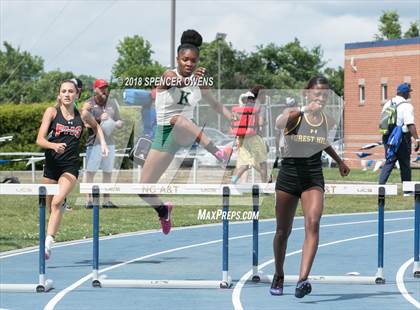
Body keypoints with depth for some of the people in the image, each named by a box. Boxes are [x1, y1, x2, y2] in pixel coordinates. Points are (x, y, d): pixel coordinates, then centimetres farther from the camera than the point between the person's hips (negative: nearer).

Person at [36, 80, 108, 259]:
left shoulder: (82, 116, 4)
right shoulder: (52, 112, -1)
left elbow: (96, 126, 27)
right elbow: (40, 140, -7)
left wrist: (102, 143, 12)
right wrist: (54, 145, -27)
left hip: (71, 166, -1)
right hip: (51, 164, 1)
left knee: (57, 202, -22)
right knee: (50, 206, 6)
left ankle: (48, 243, -28)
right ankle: (50, 237, 28)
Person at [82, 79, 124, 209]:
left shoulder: (112, 104, 15)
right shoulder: (89, 104, -1)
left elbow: (120, 123, 19)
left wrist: (114, 124, -3)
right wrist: (99, 119, -23)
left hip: (109, 142, 5)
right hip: (94, 143, -5)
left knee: (108, 172, 8)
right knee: (90, 172, -5)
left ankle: (106, 200, 13)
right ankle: (89, 200, -4)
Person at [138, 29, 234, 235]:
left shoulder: (199, 81, 5)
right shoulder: (169, 75, -7)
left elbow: (215, 104, 20)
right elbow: (176, 83, -32)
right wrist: (189, 79, -52)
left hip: (187, 134, 0)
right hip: (165, 134, 0)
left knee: (178, 120, -39)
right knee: (144, 187, -5)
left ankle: (219, 154, -47)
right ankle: (163, 210, 27)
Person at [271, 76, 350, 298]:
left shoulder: (328, 122, 4)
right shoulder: (294, 115, -9)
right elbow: (279, 123, -33)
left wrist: (339, 161, 29)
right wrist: (303, 110, -49)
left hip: (313, 178, 2)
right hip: (289, 175, -2)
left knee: (313, 223, -22)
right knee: (283, 231, 10)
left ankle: (303, 280, -30)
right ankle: (279, 277, 33)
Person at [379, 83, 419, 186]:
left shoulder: (388, 104, 11)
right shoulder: (406, 106, -11)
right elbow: (410, 124, -21)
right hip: (402, 137, -6)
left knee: (389, 162, 9)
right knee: (405, 164, 6)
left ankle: (381, 184, -7)